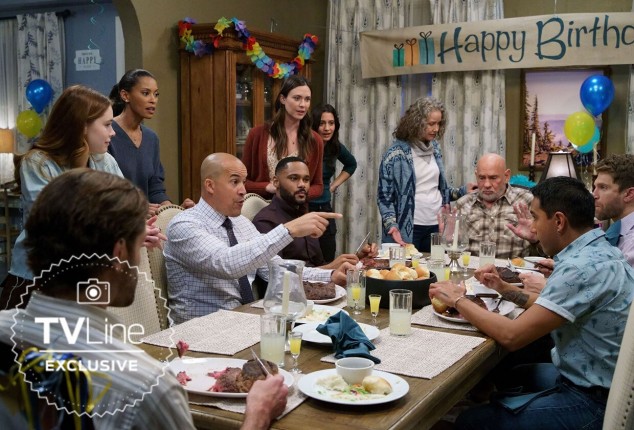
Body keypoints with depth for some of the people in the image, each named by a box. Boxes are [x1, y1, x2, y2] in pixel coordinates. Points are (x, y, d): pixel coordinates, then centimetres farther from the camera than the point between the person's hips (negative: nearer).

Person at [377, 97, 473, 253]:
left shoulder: (435, 148, 7)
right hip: (408, 229, -5)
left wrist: (463, 191, 1)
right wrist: (392, 226, -20)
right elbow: (384, 196, -8)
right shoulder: (397, 153, -9)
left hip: (437, 225, 5)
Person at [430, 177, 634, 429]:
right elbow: (549, 306, 18)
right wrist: (505, 289, 8)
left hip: (593, 401, -10)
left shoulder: (583, 267, -26)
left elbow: (512, 336, -26)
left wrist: (458, 300, -13)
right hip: (594, 380, 10)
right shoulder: (598, 251, 4)